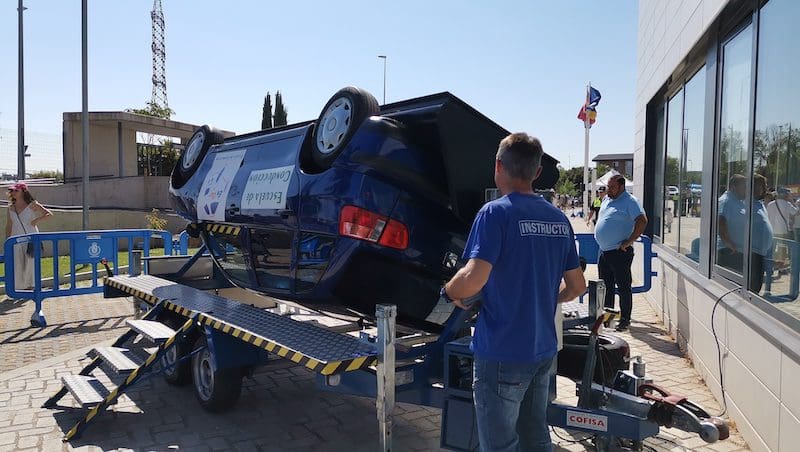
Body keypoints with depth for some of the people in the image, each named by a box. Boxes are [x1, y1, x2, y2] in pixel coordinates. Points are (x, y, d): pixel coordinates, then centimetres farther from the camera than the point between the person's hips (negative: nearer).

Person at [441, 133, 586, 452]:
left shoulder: (496, 213, -15)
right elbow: (577, 285, 12)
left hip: (502, 353, -7)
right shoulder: (559, 219, 6)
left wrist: (449, 291, -7)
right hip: (544, 351, 7)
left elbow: (473, 278, -27)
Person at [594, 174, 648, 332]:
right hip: (604, 251, 8)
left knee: (623, 287, 0)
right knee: (606, 286, 15)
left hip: (620, 252, -8)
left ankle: (625, 320, 8)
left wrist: (628, 242, -20)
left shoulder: (630, 201, -11)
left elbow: (642, 221, -21)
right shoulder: (607, 199, 13)